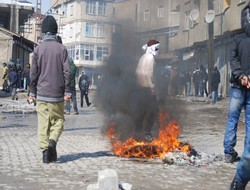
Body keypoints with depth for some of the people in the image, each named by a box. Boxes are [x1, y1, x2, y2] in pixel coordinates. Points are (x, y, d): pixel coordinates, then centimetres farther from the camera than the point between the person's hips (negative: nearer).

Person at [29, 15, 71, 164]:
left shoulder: (38, 49, 0)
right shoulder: (62, 48, -2)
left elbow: (34, 73, 0)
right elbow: (67, 72, -5)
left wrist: (32, 92, 7)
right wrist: (67, 91, 1)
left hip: (41, 93, 1)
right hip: (57, 94, -1)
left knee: (43, 123, 6)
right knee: (58, 120, 11)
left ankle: (45, 151, 4)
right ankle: (53, 141, -13)